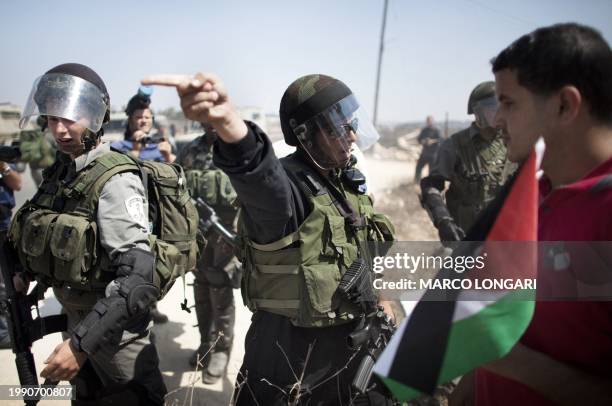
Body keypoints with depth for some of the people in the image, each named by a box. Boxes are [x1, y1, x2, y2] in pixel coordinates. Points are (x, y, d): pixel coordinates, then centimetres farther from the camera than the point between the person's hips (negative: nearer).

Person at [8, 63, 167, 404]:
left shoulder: (115, 180, -24)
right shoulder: (62, 170, 1)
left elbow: (138, 278, -32)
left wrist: (82, 342, -34)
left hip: (112, 324, -8)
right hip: (76, 317, 8)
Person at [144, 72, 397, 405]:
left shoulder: (349, 179, 3)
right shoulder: (286, 185, -23)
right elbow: (258, 168, -48)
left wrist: (381, 301, 16)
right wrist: (226, 119, -67)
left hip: (354, 339, 8)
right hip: (292, 352, -7)